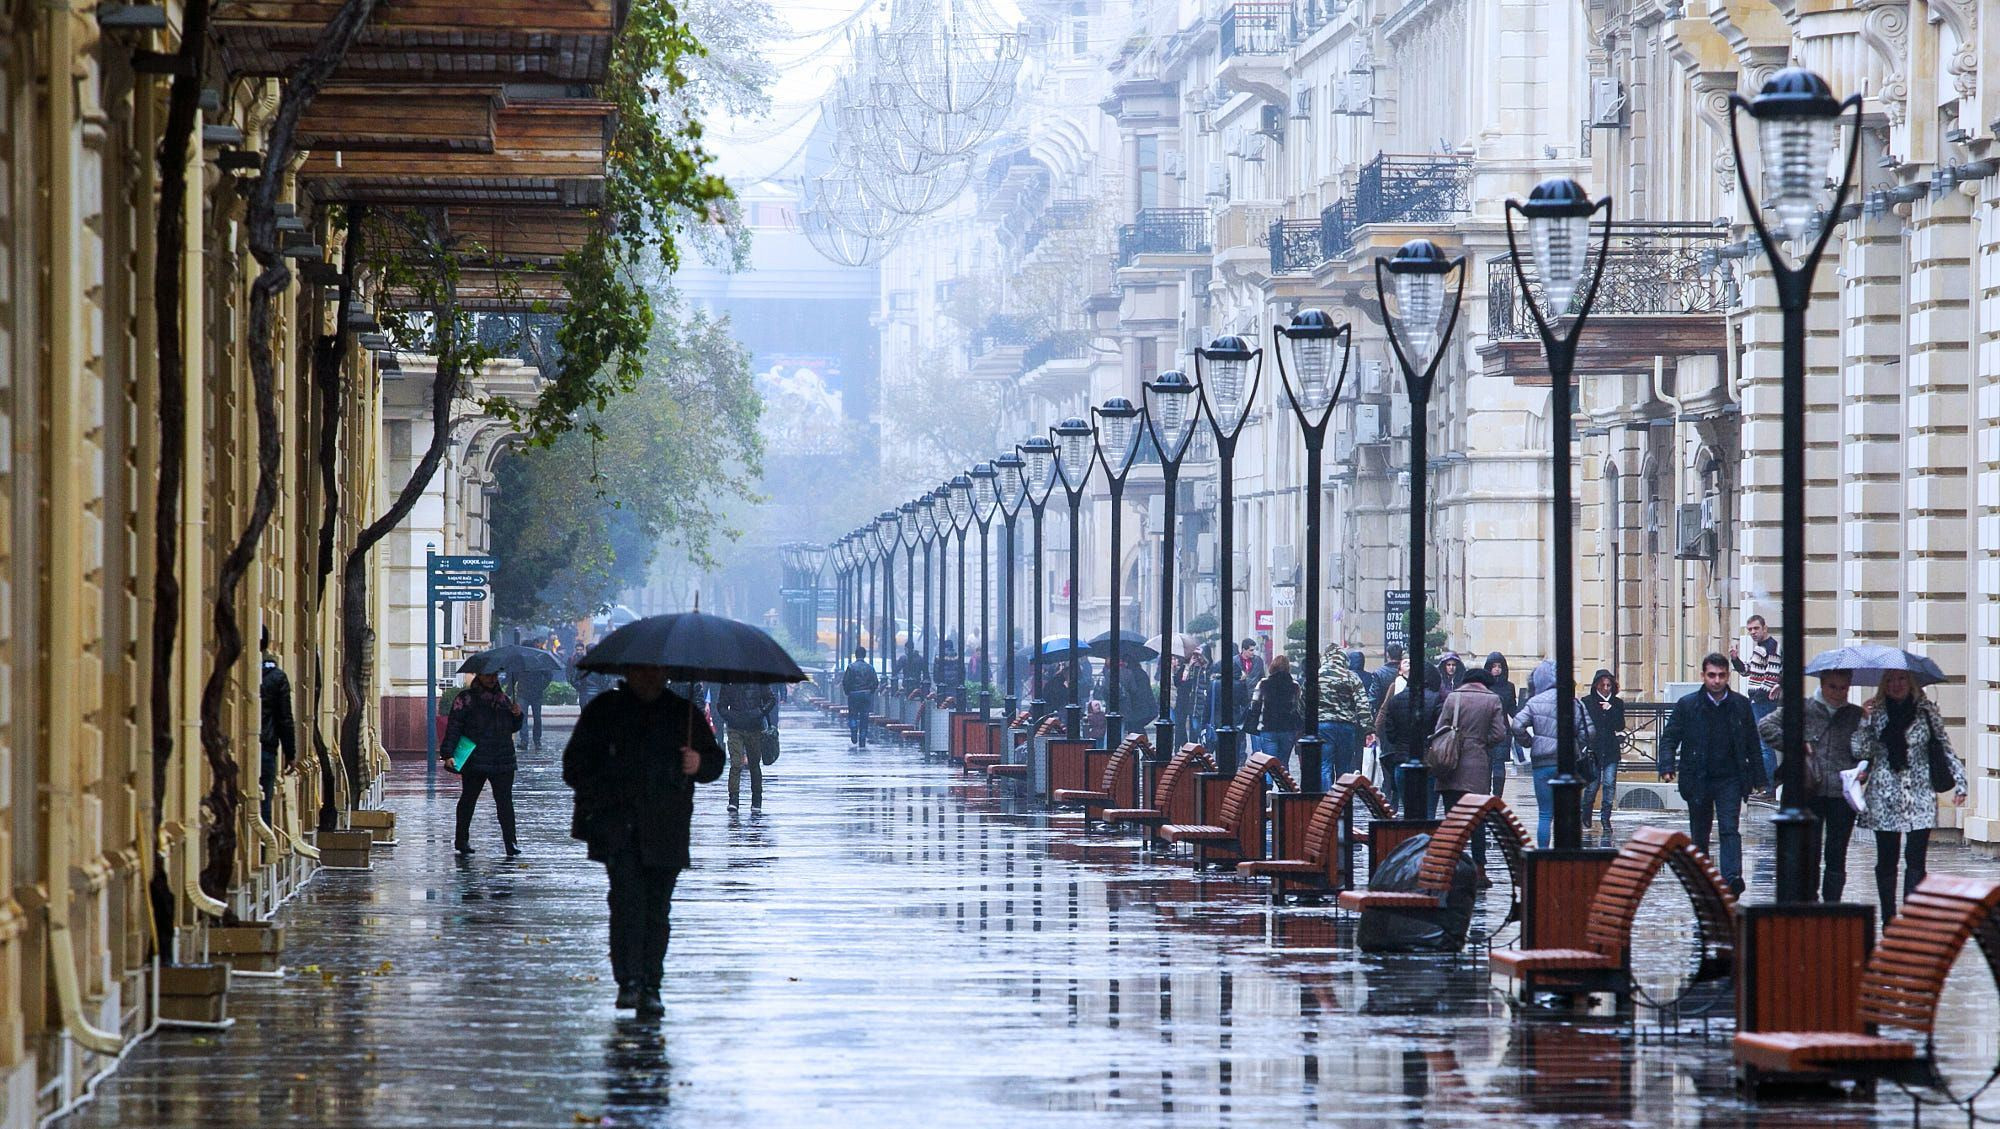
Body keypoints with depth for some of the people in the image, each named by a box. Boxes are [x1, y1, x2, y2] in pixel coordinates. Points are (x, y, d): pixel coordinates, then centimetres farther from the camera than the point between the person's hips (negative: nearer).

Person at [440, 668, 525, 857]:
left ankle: (510, 842, -7)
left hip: (503, 761, 3)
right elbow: (453, 727, -6)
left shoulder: (503, 699, 16)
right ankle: (462, 840, 20)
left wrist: (517, 716, 2)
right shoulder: (466, 698, 0)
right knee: (468, 799, 8)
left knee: (505, 801, -5)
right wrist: (448, 754, -15)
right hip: (475, 761, -3)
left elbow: (513, 728, 24)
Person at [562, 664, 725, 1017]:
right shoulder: (603, 711, 12)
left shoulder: (685, 713, 15)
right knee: (627, 894, -18)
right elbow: (575, 764, 13)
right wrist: (599, 794, -5)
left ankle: (650, 988, 7)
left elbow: (715, 760, 19)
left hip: (665, 829, 2)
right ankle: (628, 981, -19)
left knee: (657, 908, 0)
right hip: (616, 824, -2)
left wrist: (699, 764, -5)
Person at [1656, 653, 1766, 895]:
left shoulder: (1741, 705, 4)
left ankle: (1732, 877, -25)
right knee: (1699, 834, 11)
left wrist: (1758, 777, 8)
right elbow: (1669, 738, 0)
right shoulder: (1687, 705, -1)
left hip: (1730, 779, -1)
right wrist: (1667, 766, -17)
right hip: (1698, 780, 1)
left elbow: (1752, 743, 9)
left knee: (1730, 829, -14)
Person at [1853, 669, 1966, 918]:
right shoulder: (1875, 712, 4)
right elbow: (1861, 751, -3)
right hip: (1884, 796, 1)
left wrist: (1959, 781, 3)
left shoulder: (1927, 711, 4)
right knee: (1887, 860, 6)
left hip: (1920, 795, -1)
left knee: (1915, 860, -8)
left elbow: (1946, 747, 9)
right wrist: (1865, 720, -13)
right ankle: (1889, 921, 14)